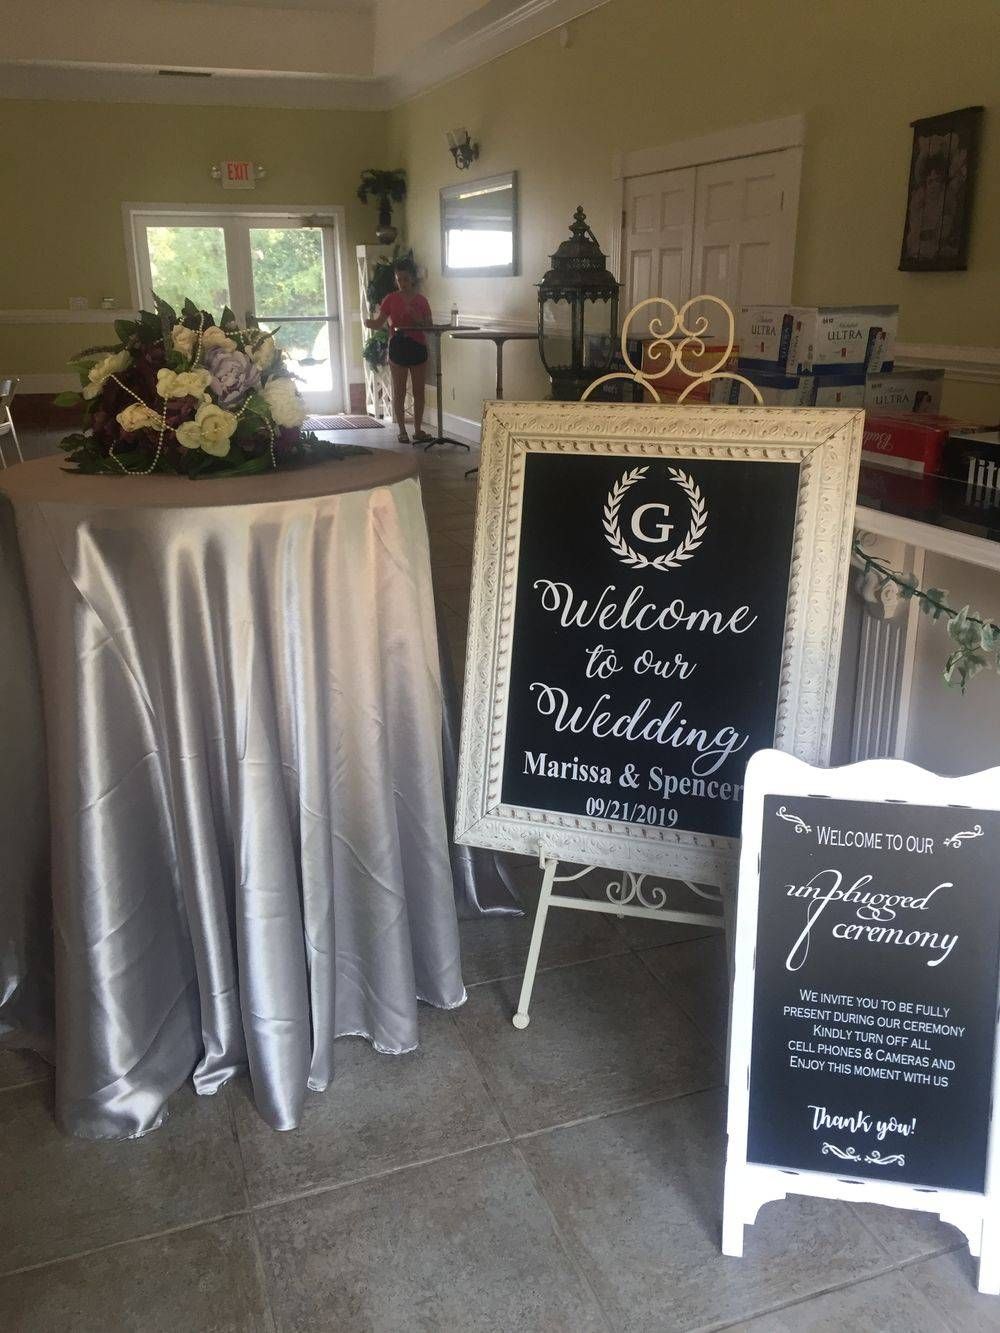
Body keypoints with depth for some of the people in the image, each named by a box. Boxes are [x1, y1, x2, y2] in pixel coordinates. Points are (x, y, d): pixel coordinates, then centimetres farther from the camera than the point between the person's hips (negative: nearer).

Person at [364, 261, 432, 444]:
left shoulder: (421, 300, 6)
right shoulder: (391, 299, 2)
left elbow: (429, 325, 1)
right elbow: (379, 322, -4)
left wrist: (414, 315, -15)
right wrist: (369, 323, -26)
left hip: (418, 347, 2)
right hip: (398, 347, -2)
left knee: (419, 391, 5)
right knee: (399, 392, 0)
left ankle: (418, 430, 14)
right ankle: (402, 431, 8)